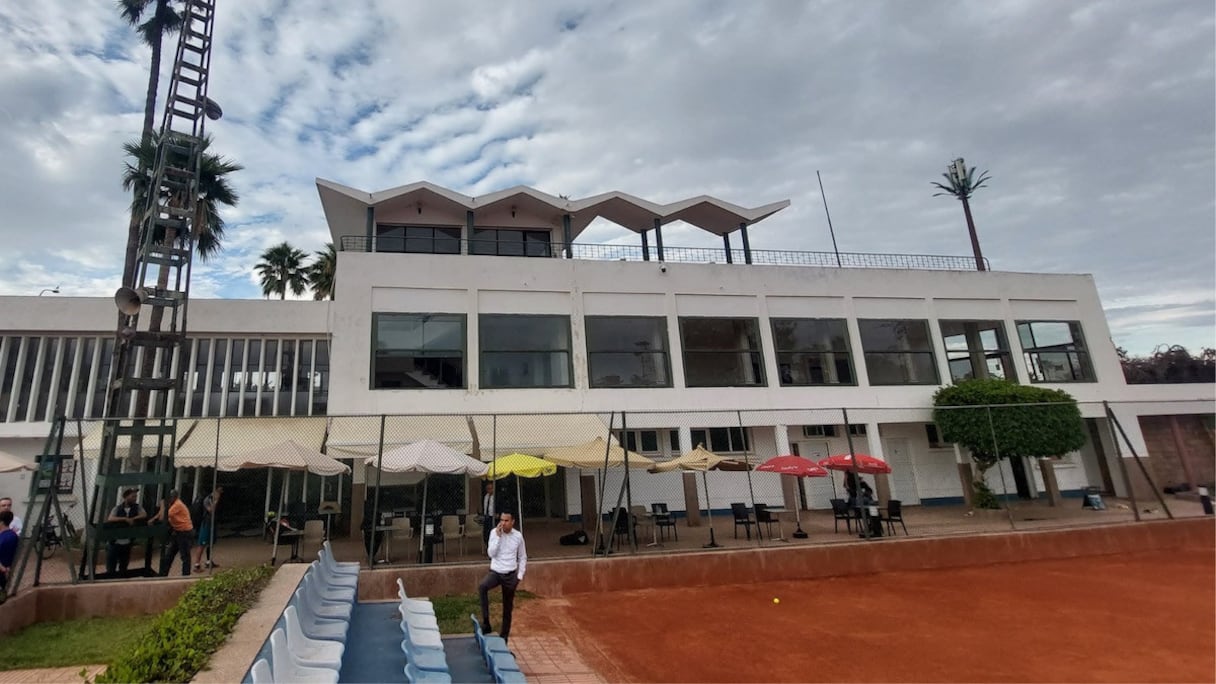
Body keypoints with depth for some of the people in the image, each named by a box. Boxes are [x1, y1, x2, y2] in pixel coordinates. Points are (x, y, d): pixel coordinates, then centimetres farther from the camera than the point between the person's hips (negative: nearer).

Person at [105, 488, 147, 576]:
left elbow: (144, 516, -10)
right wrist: (125, 519, -25)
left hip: (127, 544, 3)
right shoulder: (118, 508, -8)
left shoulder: (136, 507, 0)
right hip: (114, 543, -3)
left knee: (123, 569, 15)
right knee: (110, 570, 5)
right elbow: (110, 519, -21)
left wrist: (132, 519, -20)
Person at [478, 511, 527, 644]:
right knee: (482, 587, -32)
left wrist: (520, 576, 0)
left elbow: (522, 557, 7)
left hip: (510, 575, 1)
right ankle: (486, 624, -22)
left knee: (508, 608, 10)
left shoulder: (518, 536, -4)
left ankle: (504, 636, 28)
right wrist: (498, 536, -21)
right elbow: (491, 554, -15)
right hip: (495, 572, -1)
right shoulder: (495, 532, -6)